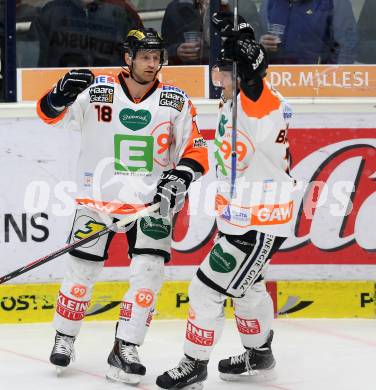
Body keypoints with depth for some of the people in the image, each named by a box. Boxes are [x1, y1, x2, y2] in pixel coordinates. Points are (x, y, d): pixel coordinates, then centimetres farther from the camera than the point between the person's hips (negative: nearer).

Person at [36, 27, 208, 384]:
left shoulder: (175, 101, -2)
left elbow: (196, 150, 1)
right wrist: (61, 94, -32)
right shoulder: (97, 91, -7)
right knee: (81, 271, 3)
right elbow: (51, 114, -10)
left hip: (150, 202, 1)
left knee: (149, 271, -12)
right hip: (98, 196, -1)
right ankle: (64, 338, 26)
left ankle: (124, 351, -3)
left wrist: (181, 174, -19)